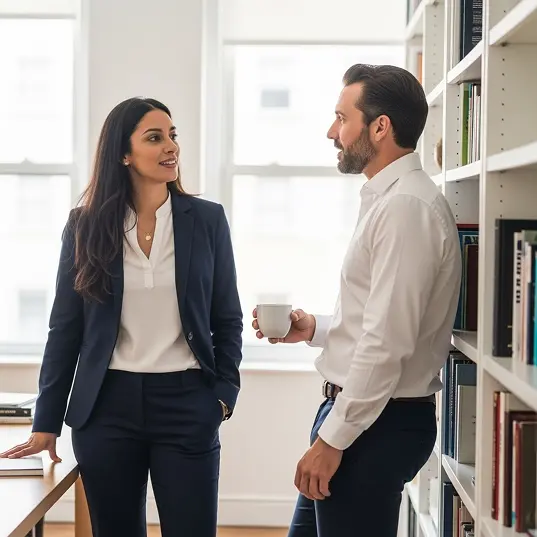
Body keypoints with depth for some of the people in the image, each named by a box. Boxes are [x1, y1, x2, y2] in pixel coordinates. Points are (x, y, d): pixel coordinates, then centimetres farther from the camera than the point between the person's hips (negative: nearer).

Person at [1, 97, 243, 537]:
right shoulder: (86, 225, 1)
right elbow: (65, 328, 4)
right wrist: (46, 422, 1)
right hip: (107, 406, 1)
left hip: (186, 404, 0)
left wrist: (224, 394, -4)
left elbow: (227, 320, 7)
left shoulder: (207, 219, 1)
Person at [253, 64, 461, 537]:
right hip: (363, 411, 10)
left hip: (377, 423, -10)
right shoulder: (388, 198, 13)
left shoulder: (405, 206, -19)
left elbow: (388, 342, -24)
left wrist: (332, 439, -20)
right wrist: (315, 329, 7)